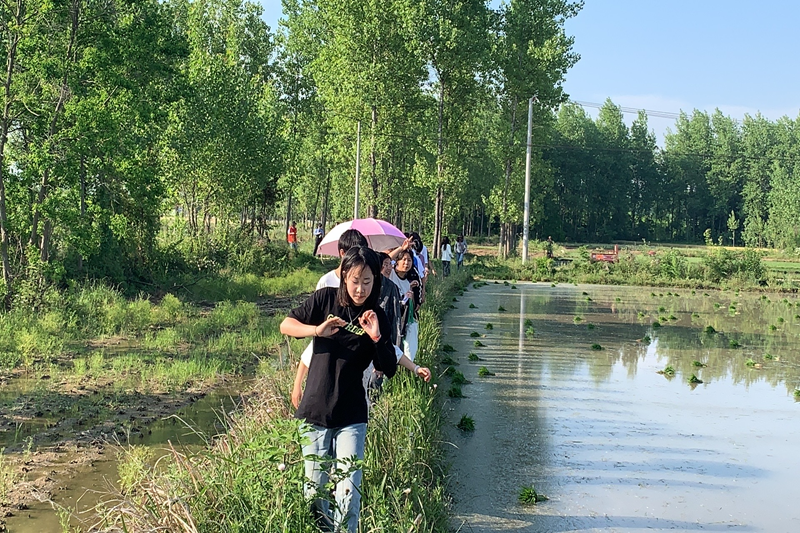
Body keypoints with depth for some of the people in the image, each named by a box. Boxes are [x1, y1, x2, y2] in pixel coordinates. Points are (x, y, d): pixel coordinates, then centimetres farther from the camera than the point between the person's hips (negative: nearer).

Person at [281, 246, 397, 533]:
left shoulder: (376, 317, 0)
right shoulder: (326, 298, -2)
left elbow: (389, 369, -1)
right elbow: (286, 325, 0)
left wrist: (377, 338, -17)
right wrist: (318, 330, -17)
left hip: (351, 417, 0)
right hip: (314, 411, 0)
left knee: (348, 489, -7)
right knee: (315, 488, 10)